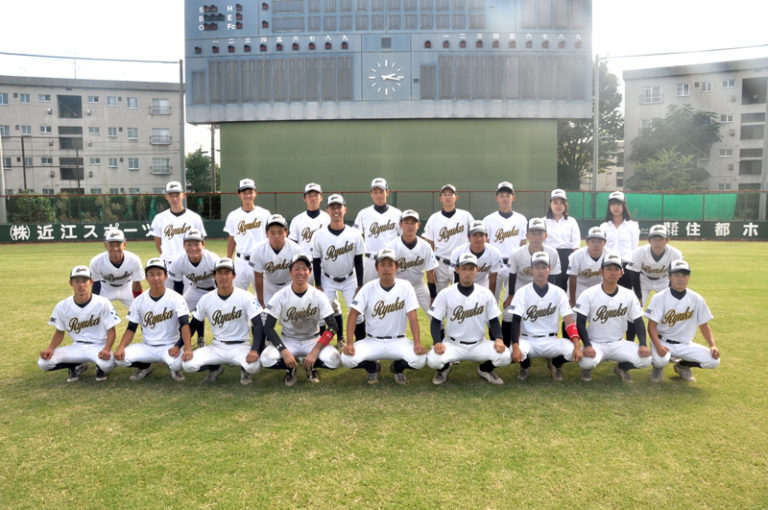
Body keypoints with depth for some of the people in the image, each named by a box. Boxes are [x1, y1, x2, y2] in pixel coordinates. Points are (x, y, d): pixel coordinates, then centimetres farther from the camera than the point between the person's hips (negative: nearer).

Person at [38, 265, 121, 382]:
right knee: (43, 362, -18)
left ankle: (100, 367, 4)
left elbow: (111, 330, -8)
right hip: (77, 347, 4)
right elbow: (60, 332, 9)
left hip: (99, 346, -3)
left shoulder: (103, 303, -11)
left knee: (107, 364, -36)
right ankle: (77, 366, 9)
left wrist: (106, 349, -26)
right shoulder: (62, 306, -1)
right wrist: (50, 348, -11)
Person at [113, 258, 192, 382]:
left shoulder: (176, 298, -10)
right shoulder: (139, 301, 1)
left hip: (170, 347, -3)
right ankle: (145, 367, 12)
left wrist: (188, 349, -34)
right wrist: (120, 347, -16)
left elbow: (184, 324, -20)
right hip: (147, 347, 4)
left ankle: (175, 369, 5)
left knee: (177, 362, -35)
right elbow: (131, 329, 3)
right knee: (120, 357, -21)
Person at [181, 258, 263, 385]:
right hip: (216, 347, 3)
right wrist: (177, 345, -5)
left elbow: (258, 325, -13)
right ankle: (215, 367, 12)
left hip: (240, 346, -3)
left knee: (253, 365, -34)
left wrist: (254, 350, -29)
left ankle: (244, 369, 5)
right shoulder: (206, 299, 0)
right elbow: (193, 325, 9)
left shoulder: (246, 297, -10)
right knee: (187, 364, -20)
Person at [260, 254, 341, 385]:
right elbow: (268, 327, -13)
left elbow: (332, 326, -14)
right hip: (288, 340, 0)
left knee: (334, 360, -28)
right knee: (267, 359, -31)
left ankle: (310, 366, 6)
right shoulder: (280, 296, -12)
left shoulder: (318, 296, -11)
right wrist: (284, 351, -27)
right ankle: (290, 369, 3)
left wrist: (315, 351, -25)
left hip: (312, 340, 0)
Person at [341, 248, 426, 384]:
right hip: (372, 341, 0)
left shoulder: (405, 287, -5)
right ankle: (372, 367, 11)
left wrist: (418, 343, -22)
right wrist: (349, 343, -19)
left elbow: (412, 317, -9)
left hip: (398, 341, 0)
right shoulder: (368, 288, -5)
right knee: (347, 358, -24)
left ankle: (398, 368, 10)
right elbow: (353, 314, -8)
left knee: (420, 359, -28)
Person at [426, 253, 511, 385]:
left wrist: (499, 339, -14)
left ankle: (485, 369, 13)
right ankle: (444, 368, 10)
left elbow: (493, 320, 4)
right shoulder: (445, 294, -6)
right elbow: (436, 321, -4)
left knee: (505, 356, -23)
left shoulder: (486, 294, -1)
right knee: (433, 360, -31)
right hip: (452, 344, -2)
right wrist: (437, 342, -20)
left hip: (478, 345, 2)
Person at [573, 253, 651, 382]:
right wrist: (587, 346, -25)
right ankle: (588, 368, 7)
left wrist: (643, 345, -13)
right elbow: (580, 323, -11)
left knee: (645, 358, -21)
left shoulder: (629, 295, 0)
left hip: (618, 344, 3)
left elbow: (638, 322, 3)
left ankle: (622, 367, 13)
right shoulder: (588, 294, -10)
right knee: (587, 361, -34)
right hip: (595, 343, -3)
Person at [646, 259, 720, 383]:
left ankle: (682, 365, 14)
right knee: (660, 360, -35)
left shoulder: (697, 299, -1)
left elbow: (704, 326, 6)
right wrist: (658, 346, -30)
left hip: (685, 344, 4)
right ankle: (658, 367, 5)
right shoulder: (660, 298, -11)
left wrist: (712, 345, -10)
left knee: (714, 360, -16)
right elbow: (652, 325, -14)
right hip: (662, 341, -4)